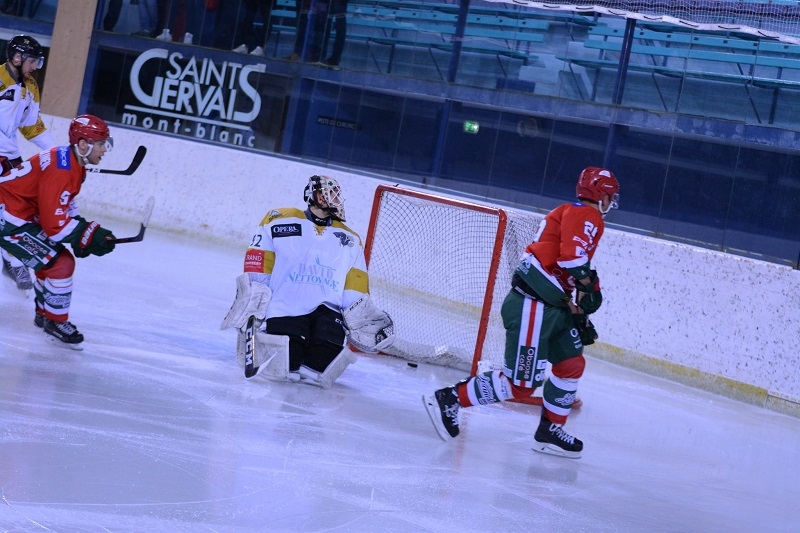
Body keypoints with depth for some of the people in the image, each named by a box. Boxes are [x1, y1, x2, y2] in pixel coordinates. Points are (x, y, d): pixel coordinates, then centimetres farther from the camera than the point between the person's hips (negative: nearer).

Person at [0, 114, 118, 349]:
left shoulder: (74, 164, 5)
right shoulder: (60, 171, -26)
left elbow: (65, 206, 17)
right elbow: (54, 224, -27)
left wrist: (83, 230, 2)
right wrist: (89, 235, -20)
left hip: (24, 215, 10)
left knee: (53, 259, 18)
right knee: (61, 264, -11)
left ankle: (44, 314, 31)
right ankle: (55, 321, 3)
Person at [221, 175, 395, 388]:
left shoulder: (350, 240, 19)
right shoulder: (278, 222, 7)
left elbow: (356, 290, 13)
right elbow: (256, 267, 3)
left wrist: (362, 319, -3)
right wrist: (251, 304, -6)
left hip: (326, 311, 3)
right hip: (285, 311, -3)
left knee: (323, 361, -25)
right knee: (285, 365, -22)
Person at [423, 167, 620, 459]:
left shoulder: (572, 215, 22)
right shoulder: (585, 215, -9)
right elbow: (572, 257, -25)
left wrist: (578, 314, 17)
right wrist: (589, 286, -8)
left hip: (551, 305, 11)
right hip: (532, 306, -11)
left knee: (572, 364, 17)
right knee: (521, 384, -9)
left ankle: (549, 432, 24)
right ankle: (448, 399, -2)